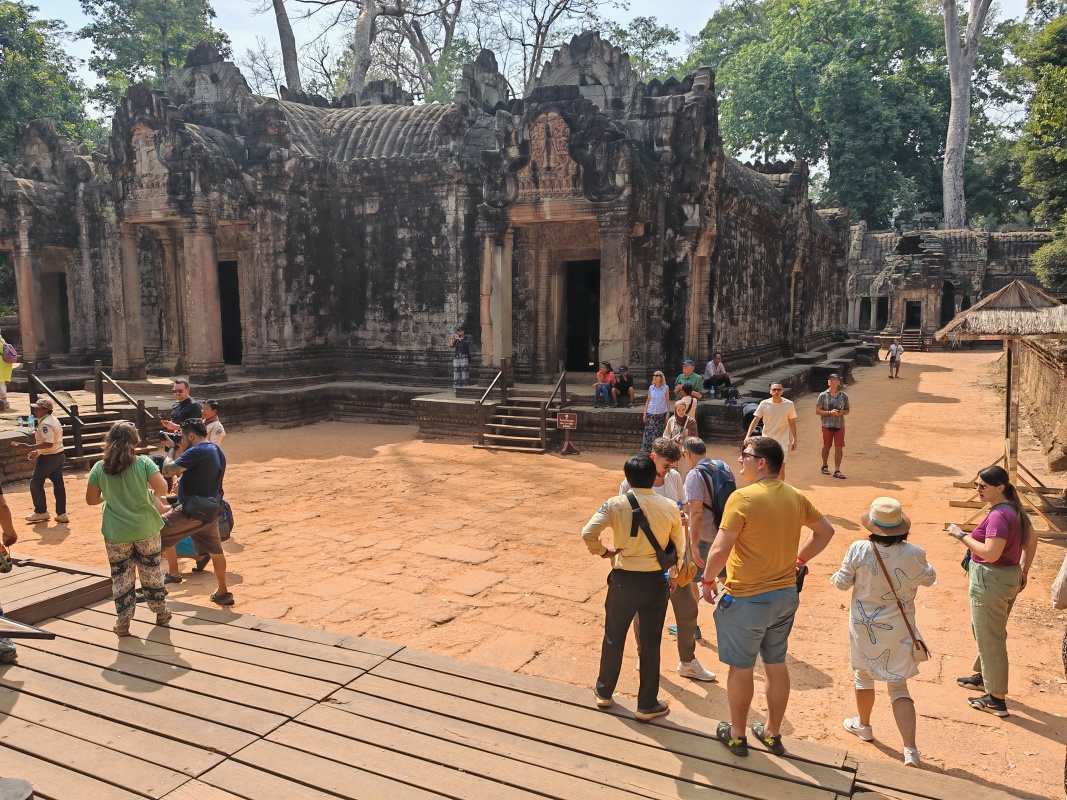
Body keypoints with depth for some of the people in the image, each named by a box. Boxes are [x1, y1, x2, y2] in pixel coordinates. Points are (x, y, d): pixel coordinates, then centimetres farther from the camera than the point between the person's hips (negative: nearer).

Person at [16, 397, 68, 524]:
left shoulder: (45, 423, -20)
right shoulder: (52, 420, 12)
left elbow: (48, 443, -29)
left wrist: (31, 447, -27)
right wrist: (37, 451, 19)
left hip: (48, 458, -9)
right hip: (58, 455, 9)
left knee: (35, 483, 4)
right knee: (58, 484, 9)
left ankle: (41, 512, 13)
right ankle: (61, 514, 11)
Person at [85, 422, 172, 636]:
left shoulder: (99, 468, -5)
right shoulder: (144, 462, -11)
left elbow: (91, 499, 1)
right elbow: (162, 488, -18)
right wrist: (153, 495, 4)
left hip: (116, 533, 1)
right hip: (145, 529, 0)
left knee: (121, 576, 12)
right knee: (151, 572, 16)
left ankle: (123, 622, 15)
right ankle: (161, 613, 27)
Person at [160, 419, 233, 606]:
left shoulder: (196, 452, -19)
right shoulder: (217, 452, 12)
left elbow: (168, 470, -19)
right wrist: (179, 452, 16)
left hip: (192, 511, -9)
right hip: (211, 510, 9)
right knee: (215, 550, 16)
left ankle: (173, 573, 20)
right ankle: (223, 593, 23)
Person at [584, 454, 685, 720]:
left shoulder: (615, 504, -12)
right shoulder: (670, 507, -7)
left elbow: (588, 533, -20)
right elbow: (679, 547, 4)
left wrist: (602, 551, -2)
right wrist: (673, 576, 20)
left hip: (623, 579, 0)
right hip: (656, 581, 0)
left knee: (613, 638, 18)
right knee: (650, 643, 12)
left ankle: (604, 692, 34)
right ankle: (647, 705, 23)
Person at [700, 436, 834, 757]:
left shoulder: (742, 497, -21)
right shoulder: (794, 497, 1)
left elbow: (720, 550, -23)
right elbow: (825, 531, 14)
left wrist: (708, 579, -7)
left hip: (747, 600, -6)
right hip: (786, 595, 6)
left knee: (741, 668, 11)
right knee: (777, 665, 19)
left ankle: (737, 735, 27)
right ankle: (773, 733, 34)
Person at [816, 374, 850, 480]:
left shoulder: (844, 396, 4)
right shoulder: (823, 395, -3)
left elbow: (847, 411, 12)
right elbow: (817, 411, -4)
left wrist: (841, 412, -11)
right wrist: (830, 412, -18)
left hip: (839, 425, 1)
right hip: (827, 425, -1)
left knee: (839, 447, -2)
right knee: (826, 446, 10)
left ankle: (837, 471, 3)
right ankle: (824, 466, 30)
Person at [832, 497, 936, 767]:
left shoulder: (859, 550, -19)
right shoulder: (913, 554, -17)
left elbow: (842, 583, -8)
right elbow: (929, 579, 3)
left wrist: (835, 575, 14)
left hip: (864, 626, 0)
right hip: (898, 629, 0)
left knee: (864, 674, 23)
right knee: (898, 686, 9)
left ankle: (863, 725, 42)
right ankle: (910, 750, 1)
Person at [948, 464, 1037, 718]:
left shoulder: (998, 515, -25)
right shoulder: (1014, 509, 6)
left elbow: (991, 553, -31)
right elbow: (1032, 541, 16)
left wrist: (963, 536, -21)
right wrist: (1024, 571, 22)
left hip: (991, 581, -10)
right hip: (1010, 578, 10)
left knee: (990, 639, 2)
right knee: (984, 631, 26)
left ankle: (997, 699, 13)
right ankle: (983, 677, 45)